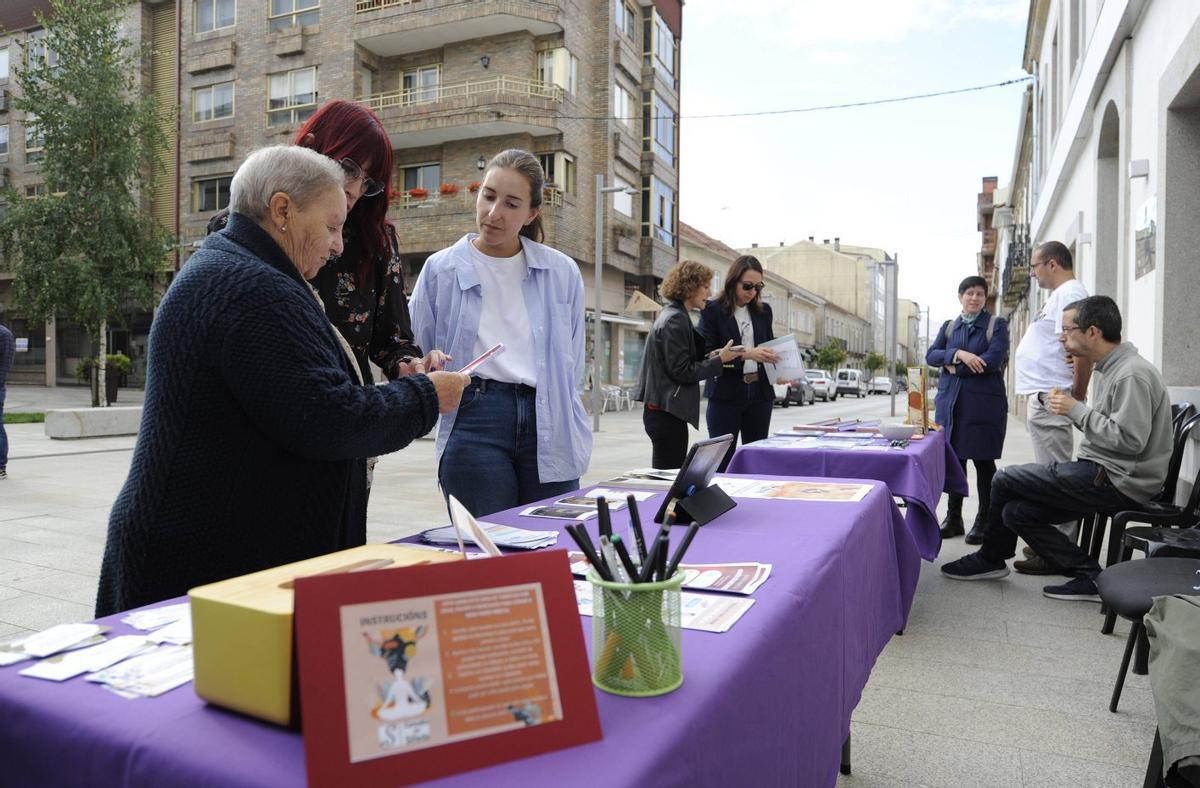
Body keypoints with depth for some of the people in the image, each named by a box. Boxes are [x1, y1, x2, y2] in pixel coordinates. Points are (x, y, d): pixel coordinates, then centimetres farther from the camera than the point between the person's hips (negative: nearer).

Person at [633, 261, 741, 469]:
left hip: (663, 410, 10)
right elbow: (681, 371, -17)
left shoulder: (672, 315, 16)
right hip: (667, 412, -10)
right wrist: (719, 360, -11)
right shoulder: (675, 320, -14)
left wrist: (711, 357, 9)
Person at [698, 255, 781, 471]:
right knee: (722, 460, -2)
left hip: (760, 392, 5)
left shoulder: (763, 311, 12)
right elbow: (707, 353, -11)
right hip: (726, 393, -4)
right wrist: (746, 354, -22)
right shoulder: (712, 310, -4)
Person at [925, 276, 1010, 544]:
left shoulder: (997, 325, 3)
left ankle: (984, 521, 13)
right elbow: (931, 355, 1)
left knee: (983, 462, 2)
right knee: (953, 459, 7)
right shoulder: (948, 327, 15)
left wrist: (954, 367, -6)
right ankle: (953, 518, 17)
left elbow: (993, 360, -12)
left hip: (985, 404, -3)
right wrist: (958, 354, -16)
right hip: (950, 402, 4)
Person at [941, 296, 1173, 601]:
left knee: (1005, 479, -8)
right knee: (1016, 512, 4)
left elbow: (1130, 439, -24)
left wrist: (1077, 410, -18)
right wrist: (1069, 405, 6)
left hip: (1116, 481, -10)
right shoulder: (1112, 368, 15)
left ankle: (990, 559, 10)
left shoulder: (1132, 374, -18)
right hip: (1105, 473, 10)